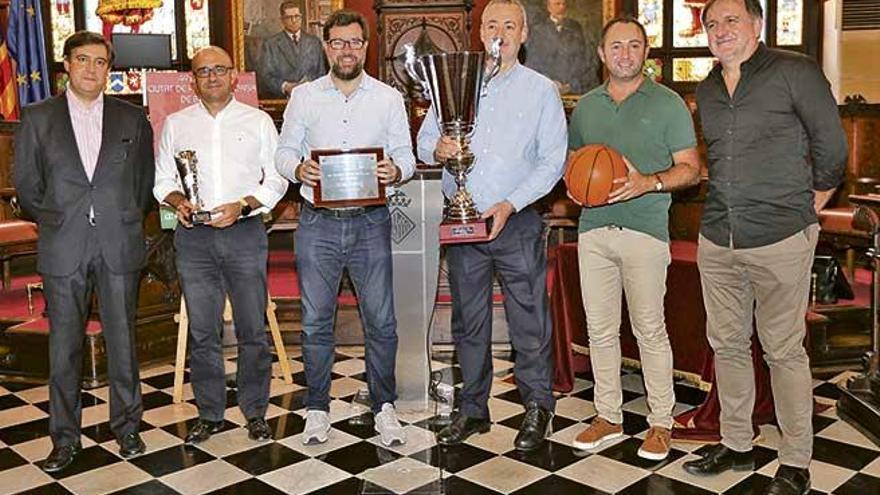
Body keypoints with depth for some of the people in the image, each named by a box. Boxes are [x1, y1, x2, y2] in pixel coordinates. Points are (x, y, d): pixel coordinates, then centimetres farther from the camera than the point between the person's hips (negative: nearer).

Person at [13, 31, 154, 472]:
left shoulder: (132, 119, 8)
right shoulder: (37, 118, 6)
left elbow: (145, 182, 12)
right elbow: (27, 187, 9)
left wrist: (127, 221, 7)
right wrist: (55, 222, 6)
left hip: (119, 248, 0)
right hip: (63, 250, 0)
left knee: (122, 340, 6)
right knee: (64, 346, 5)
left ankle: (126, 426, 21)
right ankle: (65, 437, 17)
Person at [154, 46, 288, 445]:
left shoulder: (259, 121, 7)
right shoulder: (175, 124, 12)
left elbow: (275, 180, 3)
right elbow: (162, 180, 14)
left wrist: (241, 206, -12)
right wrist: (177, 201, -8)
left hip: (245, 232, -1)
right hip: (194, 236, 2)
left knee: (253, 329, 1)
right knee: (201, 330, 6)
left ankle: (255, 412, 15)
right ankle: (209, 414, 18)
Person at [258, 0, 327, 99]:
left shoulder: (314, 42, 14)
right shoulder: (270, 44, 7)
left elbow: (322, 72, 14)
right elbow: (265, 76, 2)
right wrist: (285, 86, -14)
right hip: (279, 101, -1)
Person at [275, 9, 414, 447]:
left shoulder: (389, 98, 6)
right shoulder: (304, 96, 7)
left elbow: (405, 154, 6)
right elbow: (283, 151, 8)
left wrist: (395, 171, -17)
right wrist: (298, 169, -15)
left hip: (370, 222, 0)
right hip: (318, 222, 1)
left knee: (380, 320, 3)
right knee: (315, 321, 7)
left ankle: (384, 407, 19)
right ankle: (317, 407, 22)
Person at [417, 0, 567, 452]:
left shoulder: (541, 90, 2)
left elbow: (553, 161, -3)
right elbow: (424, 140, 11)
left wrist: (510, 205, -15)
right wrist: (437, 149, -14)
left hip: (517, 223, -3)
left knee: (529, 321, 1)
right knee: (467, 322, 11)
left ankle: (537, 408, 18)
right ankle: (473, 410, 24)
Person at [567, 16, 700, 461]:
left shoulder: (668, 103, 2)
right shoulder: (586, 105, 15)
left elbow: (690, 169, 0)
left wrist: (649, 183, -17)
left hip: (645, 229, -4)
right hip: (593, 228, 4)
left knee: (650, 329, -1)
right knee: (600, 329, 8)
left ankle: (661, 421, 12)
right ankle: (608, 416, 20)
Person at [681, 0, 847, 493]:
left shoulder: (795, 72, -4)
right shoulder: (707, 91, 14)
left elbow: (831, 147, -1)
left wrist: (805, 210, 5)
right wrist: (729, 211, 15)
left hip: (780, 238, -6)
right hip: (717, 240, 6)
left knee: (784, 351, 0)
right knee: (727, 344, 12)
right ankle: (737, 445, 27)